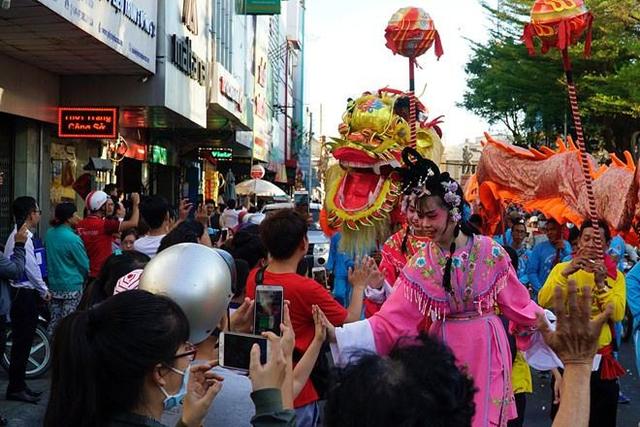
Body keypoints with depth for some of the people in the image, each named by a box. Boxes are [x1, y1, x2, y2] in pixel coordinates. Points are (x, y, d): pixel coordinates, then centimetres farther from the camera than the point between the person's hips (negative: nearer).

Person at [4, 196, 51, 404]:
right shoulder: (22, 238, -19)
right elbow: (31, 269, -17)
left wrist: (41, 289, 13)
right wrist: (44, 291, -6)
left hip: (23, 293, 10)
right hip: (24, 294, -10)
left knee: (22, 341, 15)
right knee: (22, 342, -1)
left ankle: (18, 385, 25)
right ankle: (15, 388, 8)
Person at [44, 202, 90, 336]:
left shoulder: (50, 234, 2)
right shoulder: (73, 239, -18)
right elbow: (85, 264, -10)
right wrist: (83, 279, 9)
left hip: (53, 284, 7)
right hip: (71, 286, -7)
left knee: (54, 320, 15)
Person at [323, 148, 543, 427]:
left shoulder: (490, 251, -8)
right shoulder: (421, 263, -7)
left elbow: (517, 301, 2)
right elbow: (391, 320, -12)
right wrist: (336, 334, -22)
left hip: (485, 350, -1)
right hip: (445, 351, 1)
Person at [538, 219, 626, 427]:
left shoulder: (615, 276, 0)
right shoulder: (562, 268, -2)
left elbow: (617, 315, -13)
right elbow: (543, 303, -16)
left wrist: (601, 283, -22)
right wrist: (566, 273, -25)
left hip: (599, 354, 0)